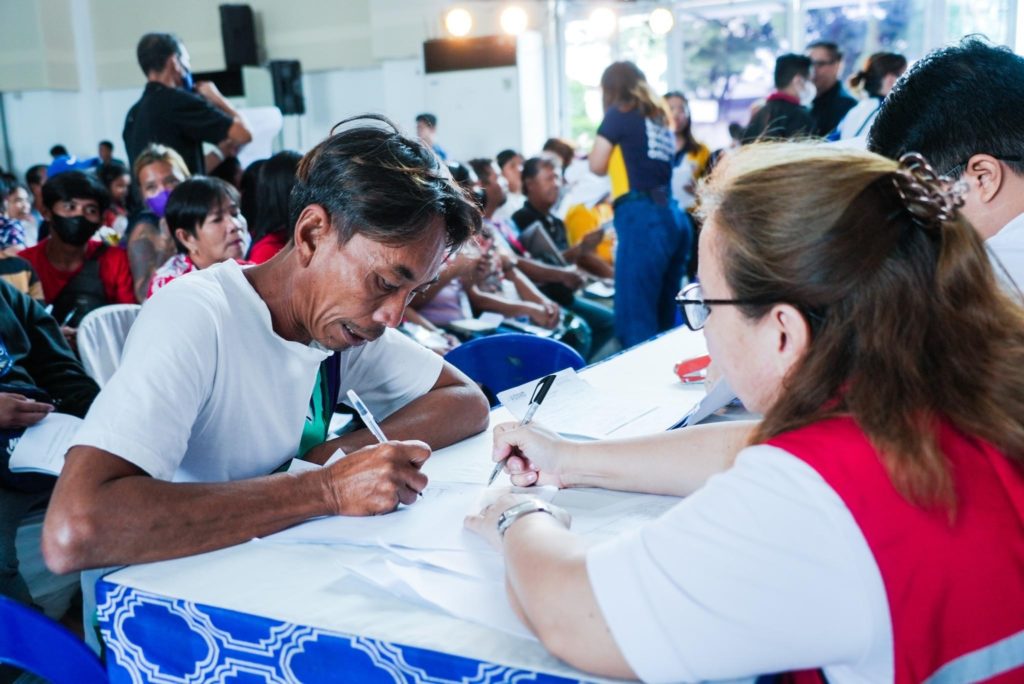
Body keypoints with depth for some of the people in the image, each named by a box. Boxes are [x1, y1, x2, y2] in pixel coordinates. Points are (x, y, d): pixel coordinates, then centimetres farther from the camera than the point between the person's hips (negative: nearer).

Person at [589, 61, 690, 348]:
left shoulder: (619, 114, 4)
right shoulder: (660, 116, 23)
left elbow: (597, 166, 5)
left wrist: (603, 140, 22)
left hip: (641, 217, -8)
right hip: (673, 215, 8)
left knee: (634, 317, -8)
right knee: (663, 315, 11)